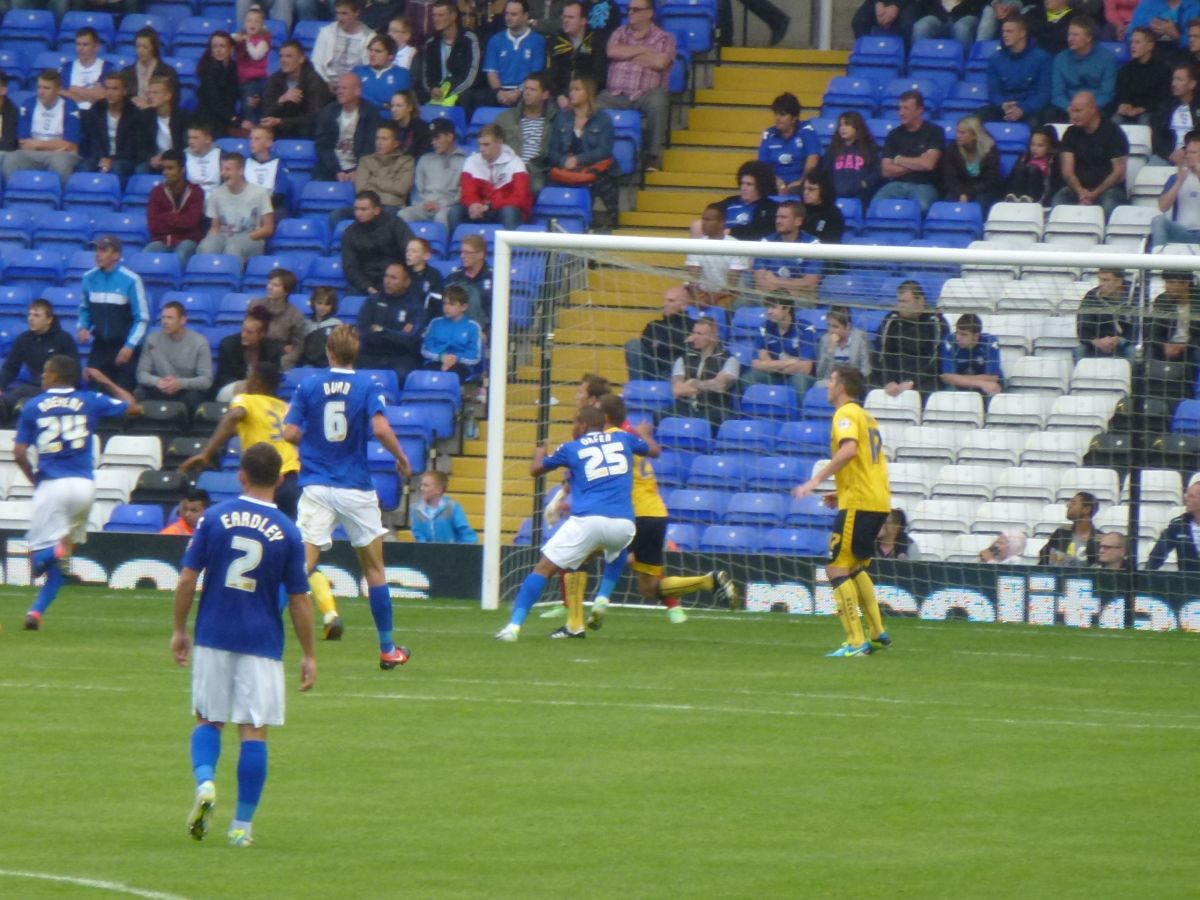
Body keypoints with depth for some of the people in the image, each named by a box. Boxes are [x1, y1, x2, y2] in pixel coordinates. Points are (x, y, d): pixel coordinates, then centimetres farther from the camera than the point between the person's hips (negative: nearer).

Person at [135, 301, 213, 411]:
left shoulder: (199, 342, -7)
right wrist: (157, 381, -27)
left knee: (193, 398, -36)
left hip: (187, 390, -2)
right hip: (160, 391, 2)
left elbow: (206, 380, -12)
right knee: (138, 395, -29)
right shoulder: (153, 339, -1)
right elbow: (142, 373, -3)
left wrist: (180, 383, -31)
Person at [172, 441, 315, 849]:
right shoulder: (287, 532, -4)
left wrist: (179, 630, 9)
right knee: (254, 731, 4)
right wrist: (308, 655, 7)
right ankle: (242, 825, 3)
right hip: (263, 643, -1)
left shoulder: (215, 517, -2)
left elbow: (187, 579, -2)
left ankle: (204, 782, -14)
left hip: (214, 636, 1)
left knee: (208, 719, 14)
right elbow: (299, 601, -1)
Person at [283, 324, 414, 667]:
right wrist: (402, 459, 0)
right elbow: (380, 429, -16)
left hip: (316, 487, 1)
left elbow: (290, 433, -3)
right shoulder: (367, 387, -3)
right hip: (356, 488, 0)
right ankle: (387, 649, 20)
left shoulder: (308, 386, 2)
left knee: (302, 564, -7)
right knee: (374, 568, 13)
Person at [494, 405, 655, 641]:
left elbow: (535, 469, 24)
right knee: (617, 550, 40)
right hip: (623, 523, 3)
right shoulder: (623, 439, 17)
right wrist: (641, 435, 56)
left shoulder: (572, 449, 12)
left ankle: (514, 626, -12)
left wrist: (539, 450, 47)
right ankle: (602, 599, 21)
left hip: (588, 521, -3)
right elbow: (655, 450, 34)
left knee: (544, 568, 1)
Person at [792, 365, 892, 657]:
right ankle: (877, 633, 22)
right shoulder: (866, 417, 22)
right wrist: (843, 493, 24)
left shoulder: (846, 414, -8)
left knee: (837, 568, -8)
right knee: (854, 567, 23)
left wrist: (816, 480, -28)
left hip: (859, 502, -10)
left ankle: (855, 643, -14)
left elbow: (849, 449, -27)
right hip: (879, 500, 10)